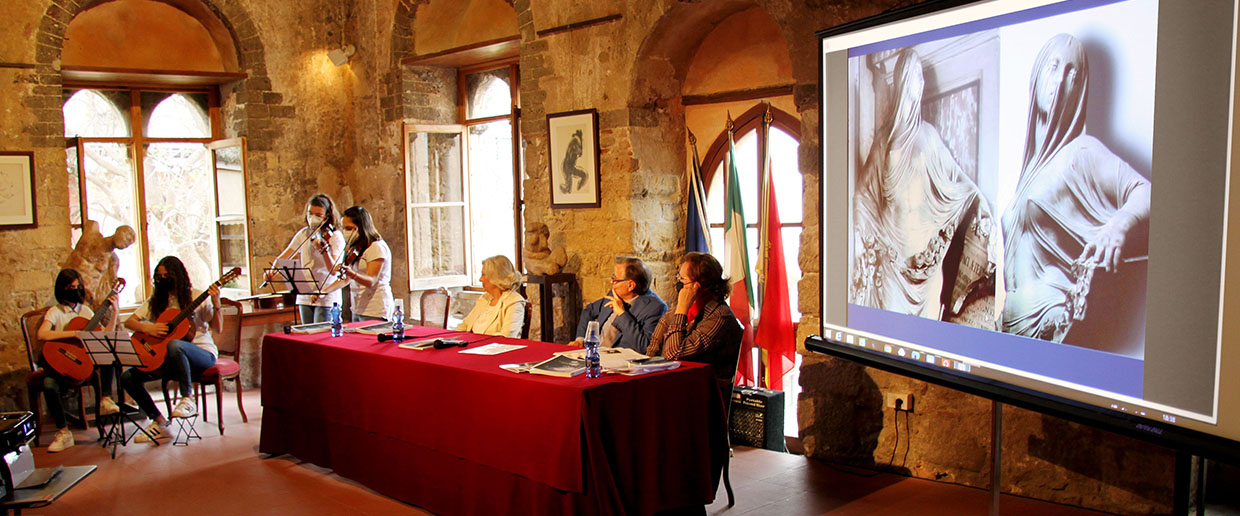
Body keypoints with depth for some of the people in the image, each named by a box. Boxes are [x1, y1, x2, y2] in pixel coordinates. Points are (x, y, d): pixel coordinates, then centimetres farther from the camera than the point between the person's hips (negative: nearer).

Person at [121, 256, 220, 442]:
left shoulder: (196, 297, -3)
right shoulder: (156, 300, 10)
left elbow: (217, 328, -8)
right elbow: (129, 322, 7)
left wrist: (216, 305, -25)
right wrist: (148, 329, -12)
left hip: (202, 354, -6)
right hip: (169, 358, 6)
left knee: (174, 345, -39)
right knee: (128, 377, -9)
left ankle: (187, 400, -28)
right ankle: (159, 422, -2)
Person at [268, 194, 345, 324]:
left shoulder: (335, 236, -9)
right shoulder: (303, 234, 7)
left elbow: (333, 270, -20)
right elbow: (283, 257, 9)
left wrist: (324, 250, -38)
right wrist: (273, 270, -12)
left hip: (326, 298, -5)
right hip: (304, 297, 5)